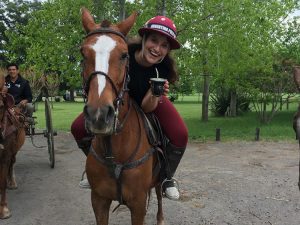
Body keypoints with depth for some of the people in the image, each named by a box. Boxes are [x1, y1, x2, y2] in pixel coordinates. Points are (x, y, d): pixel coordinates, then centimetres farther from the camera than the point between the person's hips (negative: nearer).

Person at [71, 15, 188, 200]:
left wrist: (155, 94, -48)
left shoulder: (163, 69, -30)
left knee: (180, 136, -26)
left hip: (150, 102, 0)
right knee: (78, 129, -13)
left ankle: (167, 178, 5)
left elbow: (147, 107, -28)